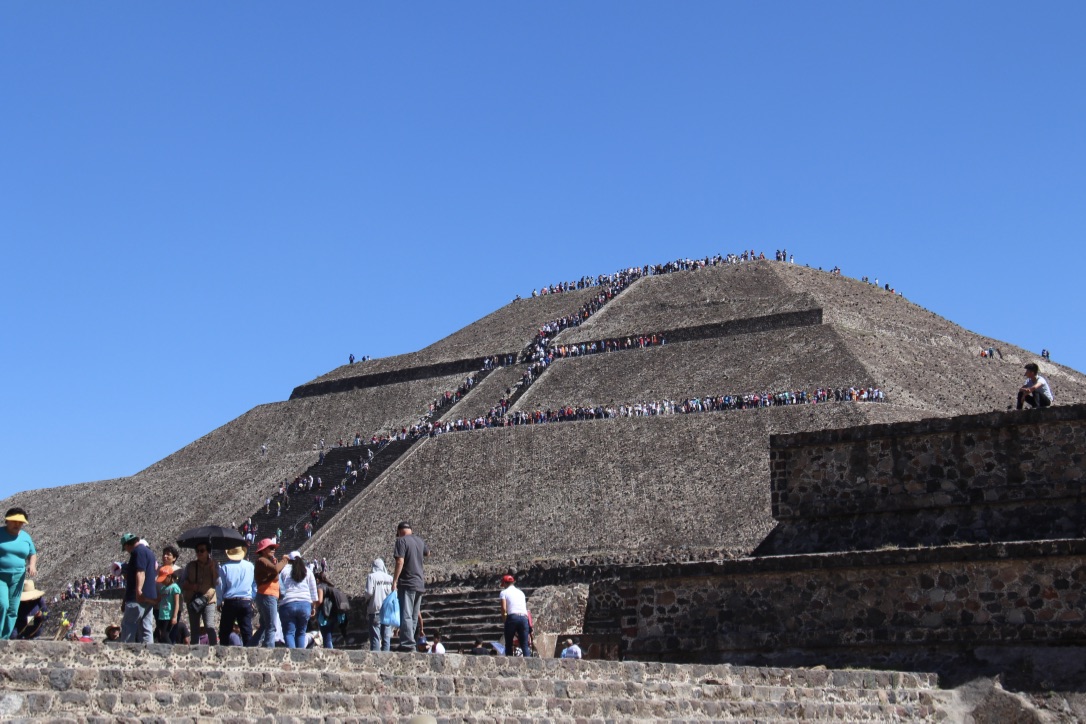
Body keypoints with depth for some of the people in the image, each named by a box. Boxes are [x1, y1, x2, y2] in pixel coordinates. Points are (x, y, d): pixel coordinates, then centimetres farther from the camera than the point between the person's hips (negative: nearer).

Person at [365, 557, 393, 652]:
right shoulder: (390, 578, 4)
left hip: (376, 609, -4)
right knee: (386, 636, 8)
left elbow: (369, 593, -13)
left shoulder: (371, 577, -7)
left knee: (375, 636, -3)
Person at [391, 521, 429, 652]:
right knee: (413, 617, 11)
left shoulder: (401, 540, -9)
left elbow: (400, 562, -18)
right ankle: (409, 642, 14)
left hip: (407, 583, -7)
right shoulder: (420, 540, 12)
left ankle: (408, 643, -17)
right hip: (420, 584, 7)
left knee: (406, 615, -9)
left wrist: (394, 581, -16)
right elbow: (427, 553, 32)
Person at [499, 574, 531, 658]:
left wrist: (504, 621, 6)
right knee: (525, 645, 3)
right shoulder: (521, 592, 23)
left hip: (512, 617, -4)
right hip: (524, 617, 4)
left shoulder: (504, 592, 9)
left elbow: (504, 609, -5)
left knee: (508, 644, 10)